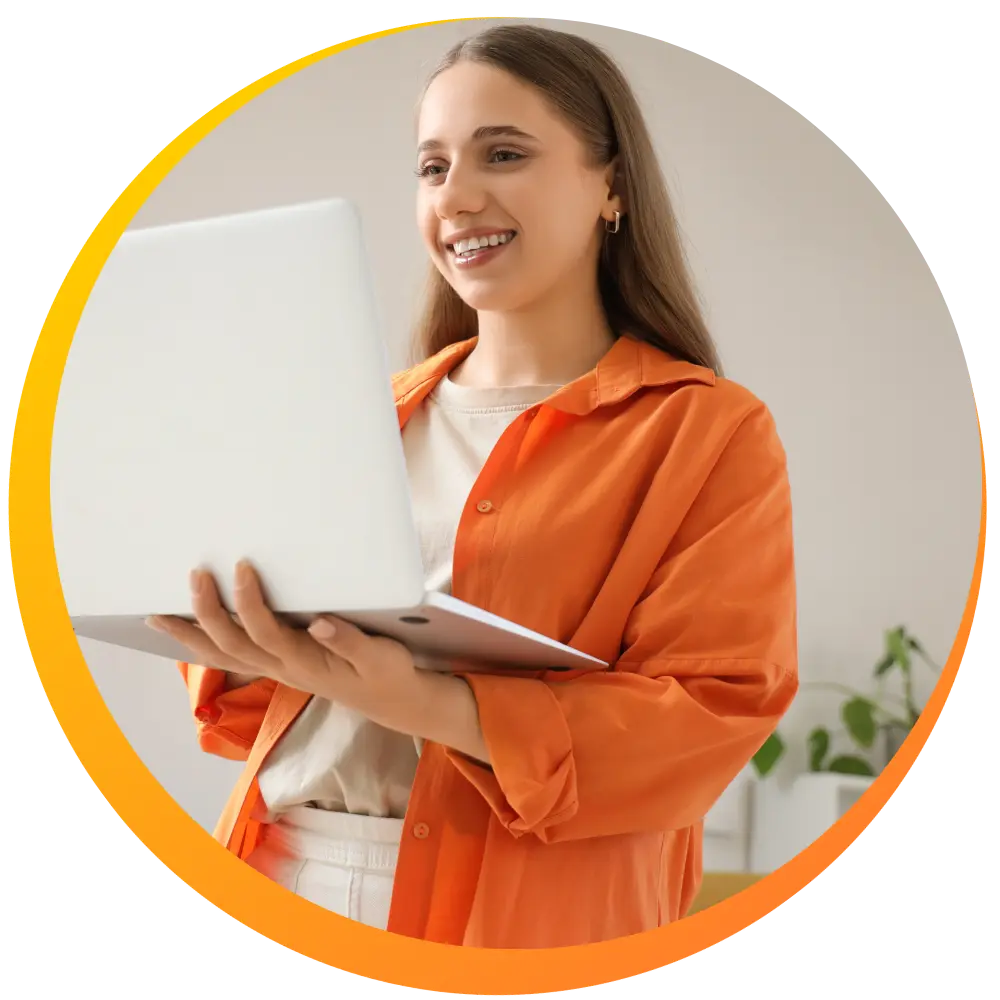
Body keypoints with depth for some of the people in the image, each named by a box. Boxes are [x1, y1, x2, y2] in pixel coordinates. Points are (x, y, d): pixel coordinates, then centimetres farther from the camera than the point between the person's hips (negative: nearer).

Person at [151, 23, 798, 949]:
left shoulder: (711, 434, -2)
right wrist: (244, 654, -9)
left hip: (515, 927, -4)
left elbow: (703, 720, -12)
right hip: (275, 883, 4)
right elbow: (271, 706, 14)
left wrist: (421, 705, -24)